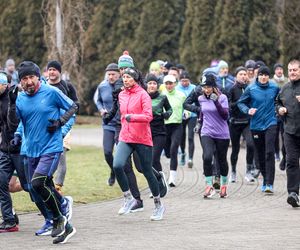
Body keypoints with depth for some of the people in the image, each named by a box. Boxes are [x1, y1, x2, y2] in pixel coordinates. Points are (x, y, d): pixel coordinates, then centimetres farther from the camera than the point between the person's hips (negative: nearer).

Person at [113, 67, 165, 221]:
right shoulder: (121, 95, 11)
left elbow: (148, 116, -18)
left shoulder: (142, 94, -7)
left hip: (142, 139, -4)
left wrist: (133, 117, -32)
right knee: (117, 165, -20)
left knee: (147, 172, 4)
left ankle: (158, 205, 21)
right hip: (125, 138, 5)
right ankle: (128, 199, -4)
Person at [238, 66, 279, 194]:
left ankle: (269, 184, -16)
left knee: (269, 152, -14)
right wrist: (247, 110, -14)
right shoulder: (251, 89, -4)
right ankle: (265, 180, 28)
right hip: (256, 125, 1)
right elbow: (240, 102, 3)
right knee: (260, 155, 10)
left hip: (270, 123, -1)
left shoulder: (274, 88, -1)